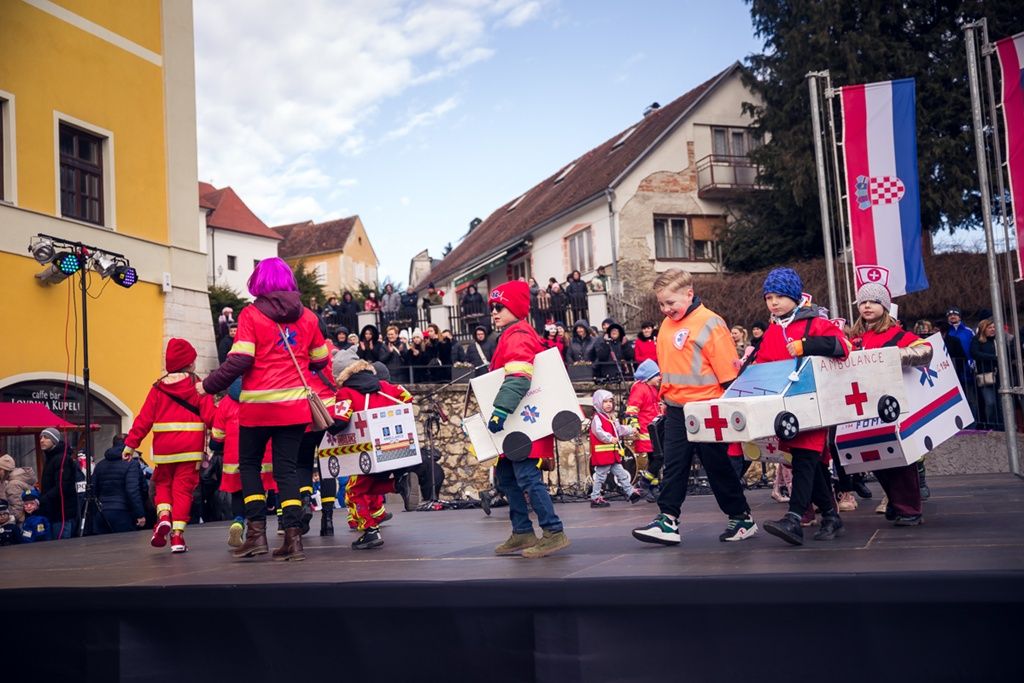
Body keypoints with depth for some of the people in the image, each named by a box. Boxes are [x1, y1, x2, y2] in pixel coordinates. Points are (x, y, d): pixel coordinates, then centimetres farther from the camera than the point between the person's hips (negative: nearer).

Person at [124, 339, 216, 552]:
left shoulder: (158, 387, 5)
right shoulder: (198, 386, -1)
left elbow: (144, 418, 2)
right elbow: (210, 415, -7)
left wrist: (130, 443, 5)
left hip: (164, 447, 2)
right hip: (190, 446, -2)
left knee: (162, 483, 20)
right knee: (183, 488, 2)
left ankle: (163, 515, -5)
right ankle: (177, 534, -3)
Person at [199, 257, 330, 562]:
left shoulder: (251, 314, -6)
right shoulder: (307, 316, 6)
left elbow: (239, 361, -13)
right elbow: (320, 361, 13)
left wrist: (207, 386, -3)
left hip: (258, 405, -3)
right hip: (294, 405, 3)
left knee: (249, 464, 14)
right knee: (287, 468, 7)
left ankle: (257, 532, 6)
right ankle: (293, 536, 0)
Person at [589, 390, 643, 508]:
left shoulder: (611, 418, 19)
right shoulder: (597, 418, -13)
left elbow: (619, 429, 26)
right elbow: (598, 432, -27)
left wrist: (631, 430, 17)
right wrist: (610, 439, -28)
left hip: (613, 453, 9)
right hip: (602, 453, -9)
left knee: (621, 473, 13)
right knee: (600, 475, -3)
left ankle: (631, 492, 18)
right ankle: (595, 498, 4)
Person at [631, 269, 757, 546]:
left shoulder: (709, 323, -13)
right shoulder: (666, 326, 9)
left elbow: (727, 370, -13)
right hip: (676, 410, 7)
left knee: (718, 466, 4)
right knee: (673, 466, 4)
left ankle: (742, 518, 19)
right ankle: (667, 520, 6)